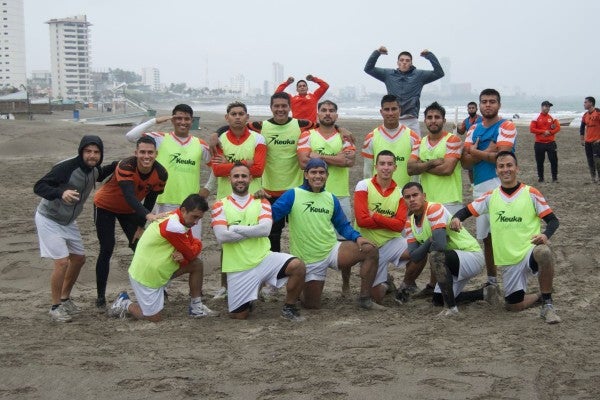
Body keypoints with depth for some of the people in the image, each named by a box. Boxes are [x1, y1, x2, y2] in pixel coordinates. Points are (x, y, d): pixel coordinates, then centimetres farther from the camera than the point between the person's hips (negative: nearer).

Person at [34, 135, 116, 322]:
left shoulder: (94, 169, -4)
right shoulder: (66, 167, -29)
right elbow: (38, 187, -32)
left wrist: (115, 166, 4)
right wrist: (61, 192, -51)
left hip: (68, 221, 9)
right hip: (49, 220, -8)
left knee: (79, 258, 14)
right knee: (62, 262, -14)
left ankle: (65, 299, 32)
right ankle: (55, 307, 4)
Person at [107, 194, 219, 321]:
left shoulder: (178, 219, 0)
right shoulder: (174, 227, -30)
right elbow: (191, 254, -20)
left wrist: (182, 255, -20)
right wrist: (197, 244, 0)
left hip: (158, 268, 9)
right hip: (144, 276, -9)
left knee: (196, 264, 0)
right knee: (155, 318, -2)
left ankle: (196, 307, 11)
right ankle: (125, 305, 20)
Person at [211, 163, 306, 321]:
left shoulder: (261, 202, 6)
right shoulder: (220, 206, 2)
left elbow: (265, 229, -13)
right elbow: (221, 236, -14)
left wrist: (235, 228, -14)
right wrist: (253, 231, -10)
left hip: (264, 258, 1)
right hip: (238, 268, -1)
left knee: (298, 266, -24)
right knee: (239, 315, 1)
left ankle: (289, 308, -3)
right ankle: (246, 302, 37)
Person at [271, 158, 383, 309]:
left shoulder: (331, 199, 9)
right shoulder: (293, 195, -6)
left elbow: (343, 225, 13)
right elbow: (272, 213, -14)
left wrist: (357, 237, -6)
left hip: (332, 250, 4)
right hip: (308, 260, -3)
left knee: (370, 250, -16)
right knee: (312, 305, 2)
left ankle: (365, 299, -7)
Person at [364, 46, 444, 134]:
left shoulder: (419, 75, 7)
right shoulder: (388, 74, 9)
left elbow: (439, 73, -1)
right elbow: (368, 69, 8)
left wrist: (429, 55, -6)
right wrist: (377, 53, -3)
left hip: (411, 121, -1)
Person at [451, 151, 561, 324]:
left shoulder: (530, 193, -3)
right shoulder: (491, 196, 7)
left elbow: (553, 220, -3)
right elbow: (467, 210, 11)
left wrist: (545, 235, -24)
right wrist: (457, 218, -13)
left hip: (529, 251, -4)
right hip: (507, 261, 4)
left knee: (544, 253, -39)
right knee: (513, 305, 5)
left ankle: (547, 304, -22)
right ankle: (540, 297, 36)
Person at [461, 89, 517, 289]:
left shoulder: (507, 127, -4)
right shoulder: (473, 129, 14)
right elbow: (465, 162, 4)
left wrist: (476, 152, -3)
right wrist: (487, 152, -13)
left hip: (500, 185, -6)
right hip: (479, 187, 6)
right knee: (486, 236, 12)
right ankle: (491, 280, 22)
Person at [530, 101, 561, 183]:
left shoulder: (552, 118, 7)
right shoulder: (536, 118, 0)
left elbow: (558, 127, 2)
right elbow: (532, 129, -7)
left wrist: (549, 132, -13)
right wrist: (543, 131, -12)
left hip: (551, 143, 1)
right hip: (539, 143, -1)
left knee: (554, 160, -1)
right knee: (539, 161, 4)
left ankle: (555, 177, 8)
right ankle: (540, 177, 15)